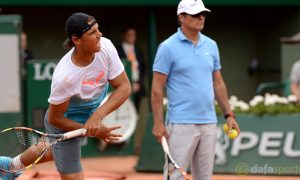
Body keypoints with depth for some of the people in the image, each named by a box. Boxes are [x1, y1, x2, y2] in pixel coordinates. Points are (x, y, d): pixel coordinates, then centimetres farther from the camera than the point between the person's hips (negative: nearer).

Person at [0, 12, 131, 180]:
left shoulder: (106, 47, -25)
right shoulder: (64, 77, -38)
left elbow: (125, 87, -20)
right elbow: (54, 118, -24)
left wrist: (98, 115, -34)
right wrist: (93, 132, -28)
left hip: (91, 114, 7)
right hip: (65, 123, -7)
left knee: (58, 151, 33)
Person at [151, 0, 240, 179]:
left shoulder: (211, 45, 11)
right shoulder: (168, 47, -5)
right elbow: (157, 87, -7)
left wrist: (229, 114, 12)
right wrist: (158, 123, -12)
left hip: (209, 123, 6)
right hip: (181, 123, -6)